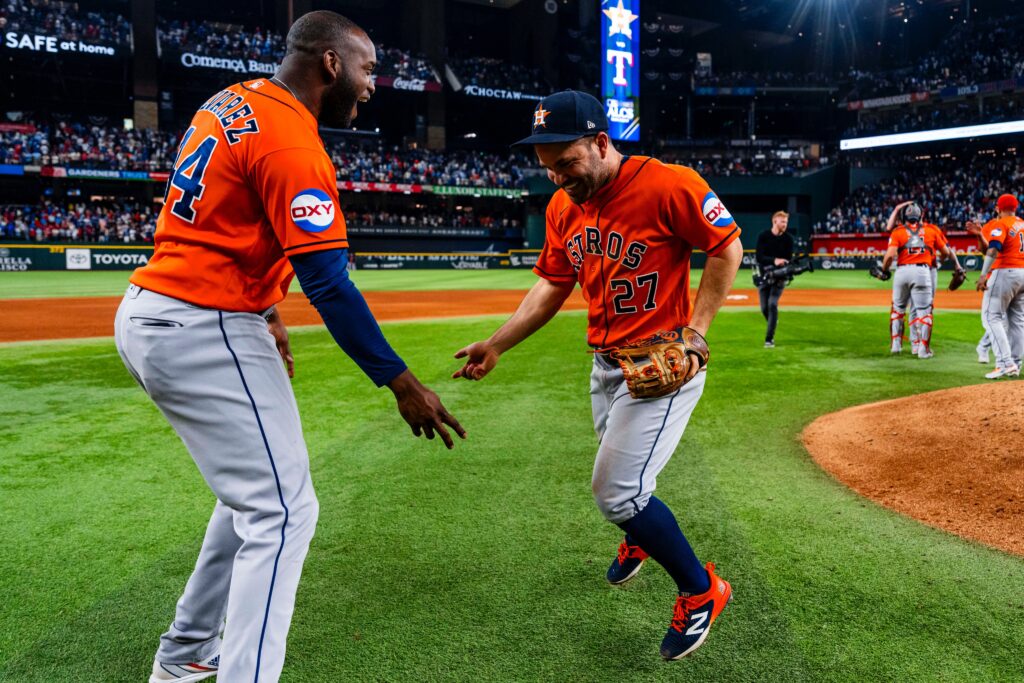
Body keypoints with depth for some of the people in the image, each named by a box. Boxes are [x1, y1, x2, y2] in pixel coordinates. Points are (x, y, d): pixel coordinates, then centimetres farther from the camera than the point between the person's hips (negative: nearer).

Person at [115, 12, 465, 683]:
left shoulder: (232, 101, 14)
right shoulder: (293, 141, -16)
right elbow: (328, 282, -23)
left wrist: (260, 310, 24)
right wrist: (400, 382, -20)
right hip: (206, 332, -10)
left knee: (254, 493, 21)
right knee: (284, 513, -7)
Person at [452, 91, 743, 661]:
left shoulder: (668, 185, -20)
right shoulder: (563, 207, 1)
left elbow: (727, 247, -12)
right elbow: (552, 286, 8)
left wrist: (695, 332, -17)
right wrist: (496, 345, 1)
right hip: (606, 362, 7)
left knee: (617, 491, -9)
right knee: (620, 478, 21)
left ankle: (701, 591, 14)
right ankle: (640, 538, 56)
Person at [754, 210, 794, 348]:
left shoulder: (788, 239, -1)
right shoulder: (763, 236, -6)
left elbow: (788, 259, -5)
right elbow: (758, 257, -15)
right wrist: (774, 260, -32)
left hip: (780, 276, -1)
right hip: (764, 276, 1)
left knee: (772, 304, -16)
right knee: (764, 308, 3)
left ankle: (769, 339, -13)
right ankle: (773, 322, 39)